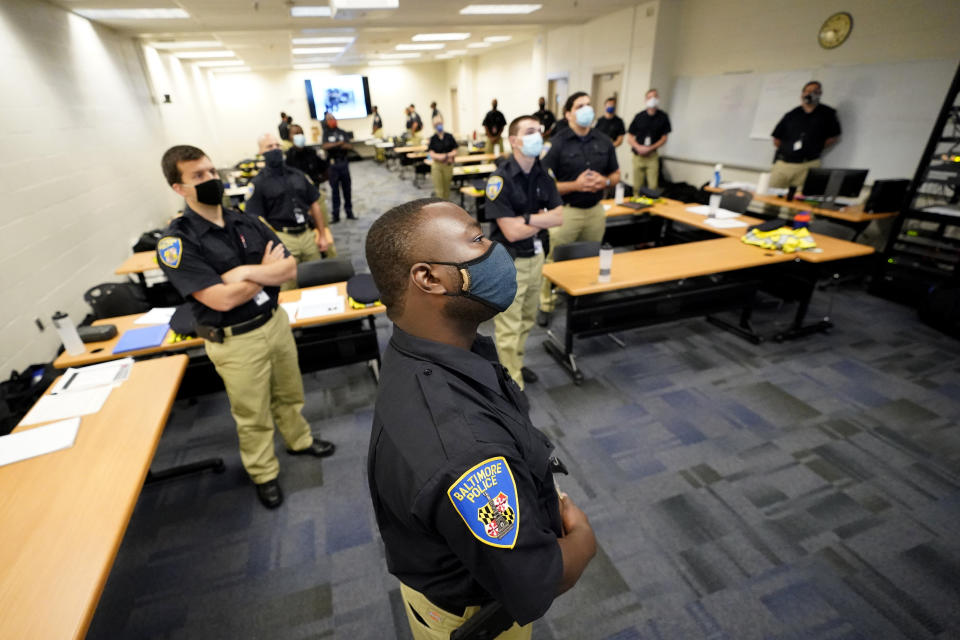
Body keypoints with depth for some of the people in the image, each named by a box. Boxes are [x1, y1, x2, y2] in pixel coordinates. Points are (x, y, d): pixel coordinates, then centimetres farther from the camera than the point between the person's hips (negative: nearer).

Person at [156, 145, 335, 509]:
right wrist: (266, 270, -12)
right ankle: (264, 474, 35)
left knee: (289, 393, 23)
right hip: (236, 342, -5)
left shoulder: (246, 221, 1)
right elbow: (223, 298, -25)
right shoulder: (176, 243, -16)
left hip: (275, 321, 5)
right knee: (253, 415, 13)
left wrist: (247, 271, -20)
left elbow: (290, 267, -4)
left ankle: (298, 440, 49)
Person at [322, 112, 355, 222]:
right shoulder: (326, 133, 5)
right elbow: (325, 146, -10)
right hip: (332, 164, -2)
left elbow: (350, 146, -1)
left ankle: (349, 212, 16)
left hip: (343, 162, 2)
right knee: (335, 190, 1)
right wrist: (339, 143, -11)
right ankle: (335, 215, 6)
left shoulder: (342, 132, 10)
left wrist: (333, 145, -12)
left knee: (347, 188, 6)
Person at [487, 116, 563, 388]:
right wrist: (542, 219, -9)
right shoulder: (500, 180, -19)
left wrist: (527, 218, -19)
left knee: (527, 320, 20)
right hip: (509, 262, -7)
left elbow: (559, 218, -3)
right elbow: (512, 232, -23)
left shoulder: (543, 176, 3)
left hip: (536, 257, 7)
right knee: (509, 328, 2)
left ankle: (513, 363, 41)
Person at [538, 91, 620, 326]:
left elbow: (616, 175, 14)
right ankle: (546, 305, 20)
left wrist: (605, 181, -9)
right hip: (565, 211, -4)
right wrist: (575, 185, -22)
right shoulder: (557, 143, -9)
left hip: (595, 210, 5)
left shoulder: (604, 142, 5)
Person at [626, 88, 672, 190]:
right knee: (637, 186, 1)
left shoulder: (663, 117, 4)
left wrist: (650, 148, -10)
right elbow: (629, 137, 7)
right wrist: (638, 147, -12)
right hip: (638, 155, 1)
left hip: (652, 156, -1)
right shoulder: (639, 116, 5)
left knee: (653, 186, -11)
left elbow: (664, 138, 5)